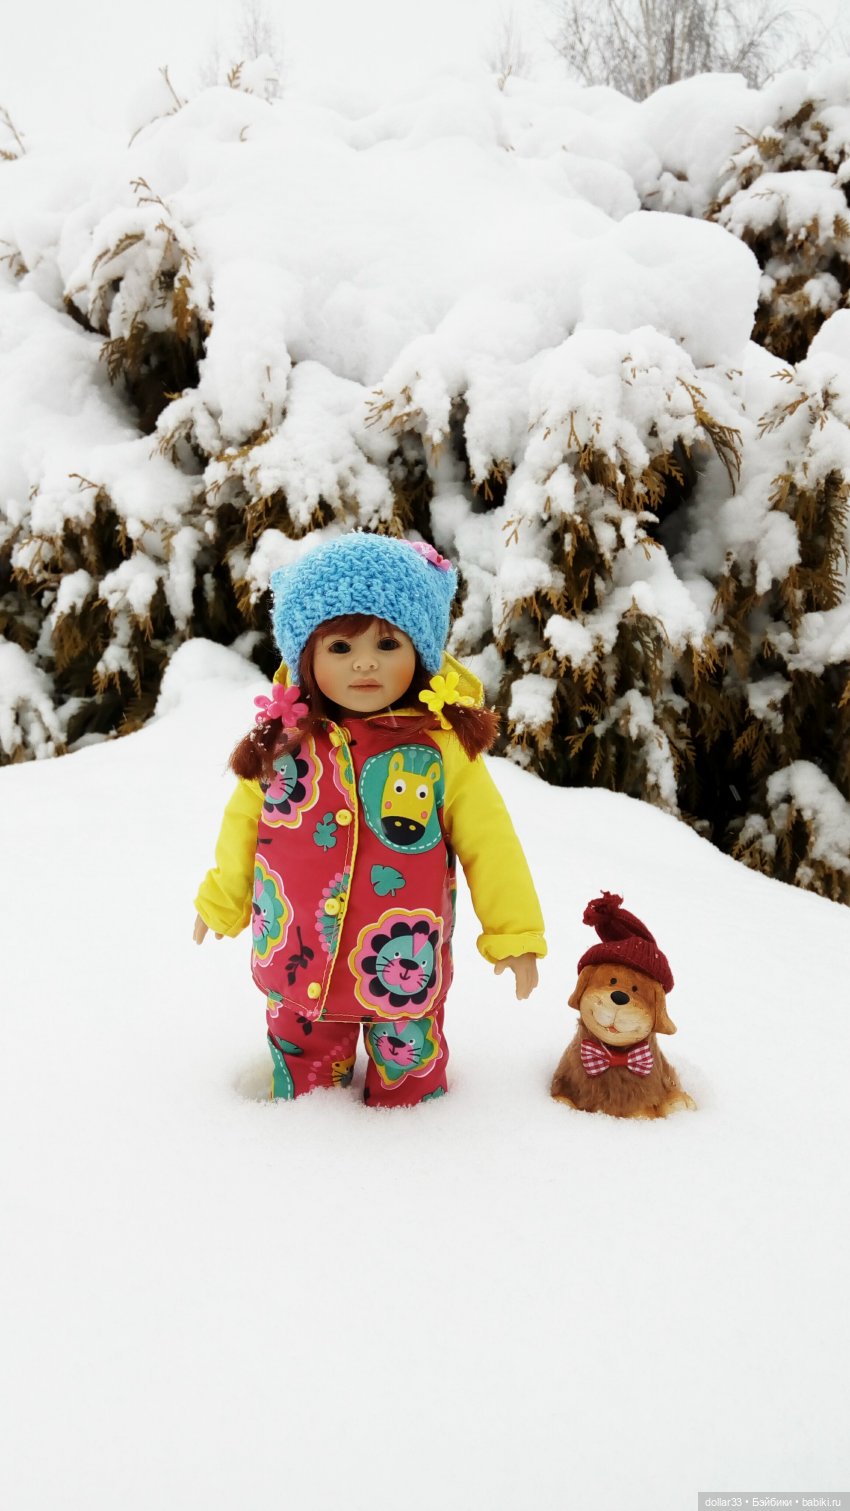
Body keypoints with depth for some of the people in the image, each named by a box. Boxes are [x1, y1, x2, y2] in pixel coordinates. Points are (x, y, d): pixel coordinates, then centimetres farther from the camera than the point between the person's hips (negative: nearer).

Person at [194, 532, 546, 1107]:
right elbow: (244, 822, 10)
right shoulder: (284, 740, -6)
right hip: (297, 967, 3)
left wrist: (514, 931, -2)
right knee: (304, 1074, 21)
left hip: (405, 969, -2)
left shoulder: (444, 743, -13)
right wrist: (221, 899, 21)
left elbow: (488, 841, -5)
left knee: (408, 1080, 16)